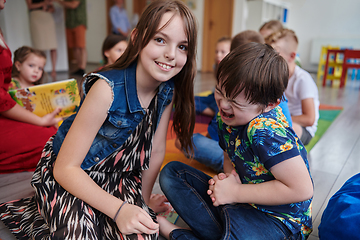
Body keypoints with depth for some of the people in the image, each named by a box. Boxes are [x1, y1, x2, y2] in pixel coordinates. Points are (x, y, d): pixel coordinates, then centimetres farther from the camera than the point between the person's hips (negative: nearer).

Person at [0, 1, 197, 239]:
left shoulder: (169, 91, -11)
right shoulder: (108, 88, -29)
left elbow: (156, 151, -1)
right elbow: (65, 168, -25)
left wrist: (144, 199, 7)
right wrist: (118, 208, -31)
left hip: (117, 177, 5)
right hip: (67, 176, -4)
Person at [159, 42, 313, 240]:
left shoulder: (265, 131, -29)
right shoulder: (226, 117, -5)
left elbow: (301, 189, -28)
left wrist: (235, 192, -22)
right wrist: (228, 176, -12)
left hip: (278, 218, -8)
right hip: (241, 201, 8)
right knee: (172, 171, 5)